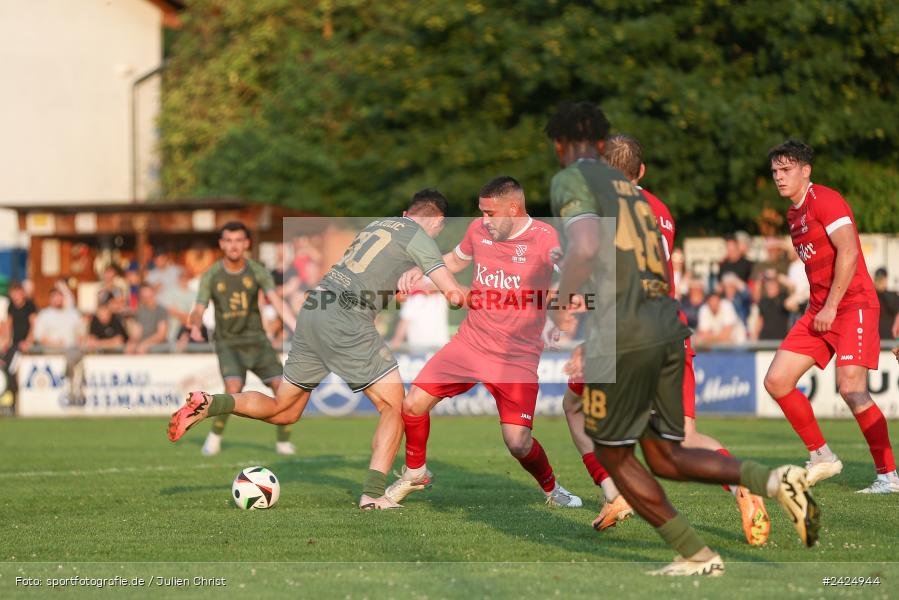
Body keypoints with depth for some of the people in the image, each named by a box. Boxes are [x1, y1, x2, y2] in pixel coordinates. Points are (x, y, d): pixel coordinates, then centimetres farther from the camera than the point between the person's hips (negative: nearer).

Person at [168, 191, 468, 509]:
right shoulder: (417, 236, 3)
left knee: (283, 411, 16)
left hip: (312, 311, 7)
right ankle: (373, 493, -13)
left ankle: (209, 405, -2)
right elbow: (453, 293, -2)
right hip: (347, 318, -7)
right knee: (394, 408, 0)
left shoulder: (377, 224, 25)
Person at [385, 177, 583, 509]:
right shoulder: (479, 229, 1)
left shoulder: (544, 238, -14)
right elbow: (456, 259, 22)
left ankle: (552, 489, 19)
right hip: (469, 342, 5)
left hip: (517, 358, -5)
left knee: (518, 443, -13)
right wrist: (420, 271, 7)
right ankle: (415, 472, 25)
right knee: (414, 404, -2)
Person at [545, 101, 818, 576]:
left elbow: (586, 248, -21)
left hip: (622, 336, -7)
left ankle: (696, 555, 5)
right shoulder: (628, 186, 23)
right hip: (668, 330, 7)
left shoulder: (570, 181, -1)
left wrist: (560, 304, -5)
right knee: (665, 457, 14)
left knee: (613, 454, 10)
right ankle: (773, 480, -7)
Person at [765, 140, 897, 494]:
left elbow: (848, 252, -20)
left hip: (853, 305, -9)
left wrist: (831, 306, -19)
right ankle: (821, 457, 13)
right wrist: (819, 308, 16)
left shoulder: (824, 200, -11)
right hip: (820, 310, 9)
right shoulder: (794, 215, 17)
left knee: (851, 388, -20)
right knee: (776, 381, 2)